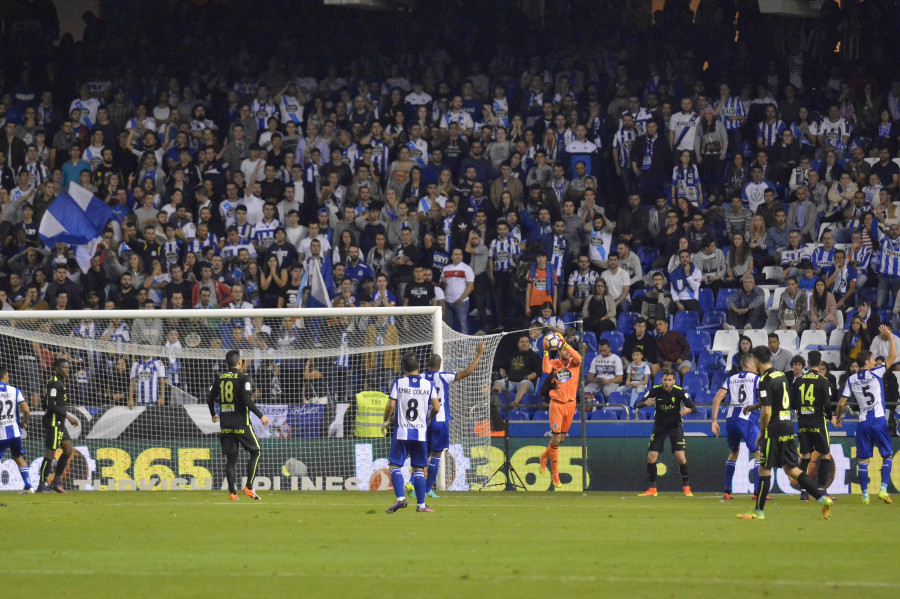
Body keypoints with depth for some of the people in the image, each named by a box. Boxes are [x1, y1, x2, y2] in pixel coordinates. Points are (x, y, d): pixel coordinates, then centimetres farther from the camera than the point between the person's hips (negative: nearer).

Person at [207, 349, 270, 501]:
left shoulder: (220, 378, 9)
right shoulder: (243, 378, -8)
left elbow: (210, 399, 14)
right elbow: (247, 400, -18)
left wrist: (213, 415, 33)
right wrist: (261, 416, -9)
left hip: (226, 425, 5)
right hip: (242, 424, -5)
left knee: (230, 459, 7)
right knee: (255, 452, 9)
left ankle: (232, 492, 0)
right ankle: (249, 487, -1)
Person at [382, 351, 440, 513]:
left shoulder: (398, 383, -4)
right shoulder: (429, 384, 1)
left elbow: (391, 406, -9)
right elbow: (436, 408, -2)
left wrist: (386, 421, 8)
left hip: (401, 432, -2)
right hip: (421, 433, 2)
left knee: (395, 465, 4)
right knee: (419, 469, 9)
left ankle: (400, 498, -13)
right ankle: (421, 504, 5)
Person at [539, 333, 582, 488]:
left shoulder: (574, 363, 2)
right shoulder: (554, 363, -1)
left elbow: (578, 357, -22)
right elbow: (546, 369, -23)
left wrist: (565, 343, -29)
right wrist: (546, 351, -24)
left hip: (570, 404, 3)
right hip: (556, 404, -3)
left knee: (561, 437, 13)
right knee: (556, 437, -6)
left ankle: (545, 456, 40)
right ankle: (554, 473, 1)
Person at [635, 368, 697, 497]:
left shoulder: (679, 392, -14)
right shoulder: (655, 390, -11)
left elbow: (694, 408, -15)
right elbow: (637, 405, -12)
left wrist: (688, 410, -39)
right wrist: (645, 403, -35)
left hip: (675, 425, -2)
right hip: (659, 426, 2)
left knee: (680, 456, -13)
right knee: (651, 457, -7)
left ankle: (686, 487, 3)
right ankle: (652, 489, 6)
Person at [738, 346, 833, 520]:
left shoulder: (764, 381, -14)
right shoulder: (781, 375, 12)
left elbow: (766, 412, -17)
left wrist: (761, 434, -5)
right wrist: (756, 406, 37)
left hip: (774, 429, -8)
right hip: (788, 426, 8)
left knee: (764, 469, 2)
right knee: (791, 468, 11)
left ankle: (759, 511, 9)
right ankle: (823, 499, 1)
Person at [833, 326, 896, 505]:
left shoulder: (851, 380, 4)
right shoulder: (875, 374, -4)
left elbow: (842, 403, 5)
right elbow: (893, 356, -2)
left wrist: (838, 416, 23)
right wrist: (889, 337, 9)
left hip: (863, 423, 3)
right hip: (879, 421, -3)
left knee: (863, 460, 6)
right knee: (887, 456, 6)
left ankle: (865, 495, 4)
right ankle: (883, 489, -8)